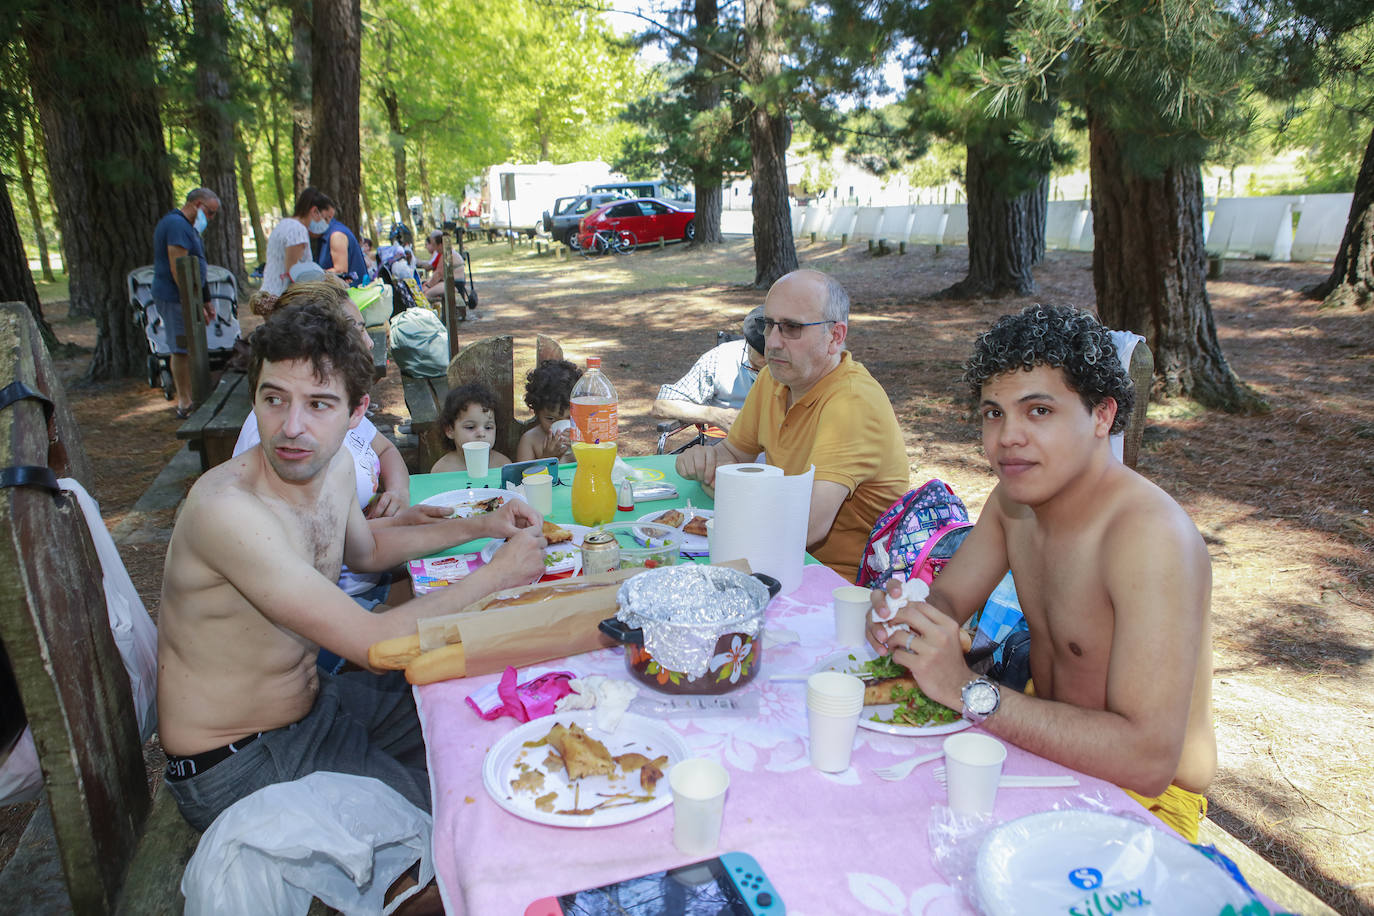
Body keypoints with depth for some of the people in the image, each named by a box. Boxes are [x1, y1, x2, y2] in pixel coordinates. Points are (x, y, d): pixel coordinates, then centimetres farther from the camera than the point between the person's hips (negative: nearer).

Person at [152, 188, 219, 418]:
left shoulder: (185, 226, 19)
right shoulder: (177, 225, -16)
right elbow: (178, 269, -22)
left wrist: (205, 301, 23)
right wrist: (195, 303, -21)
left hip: (178, 297, 11)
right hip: (176, 298, -11)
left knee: (184, 350, 14)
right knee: (183, 351, -7)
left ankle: (185, 400, 22)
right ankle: (185, 405, -2)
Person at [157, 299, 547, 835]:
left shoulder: (335, 468, -6)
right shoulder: (226, 508, -32)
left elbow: (366, 549, 18)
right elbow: (375, 643, -34)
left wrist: (479, 526, 8)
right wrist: (496, 574, -22)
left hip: (312, 704, 8)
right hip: (235, 767, -8)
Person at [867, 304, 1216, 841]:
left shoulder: (1152, 536, -30)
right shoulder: (1015, 495, -4)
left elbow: (1148, 760, -34)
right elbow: (948, 597, 5)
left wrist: (968, 690, -36)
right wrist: (907, 620, -18)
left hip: (1141, 803, -7)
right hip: (1048, 735, 7)